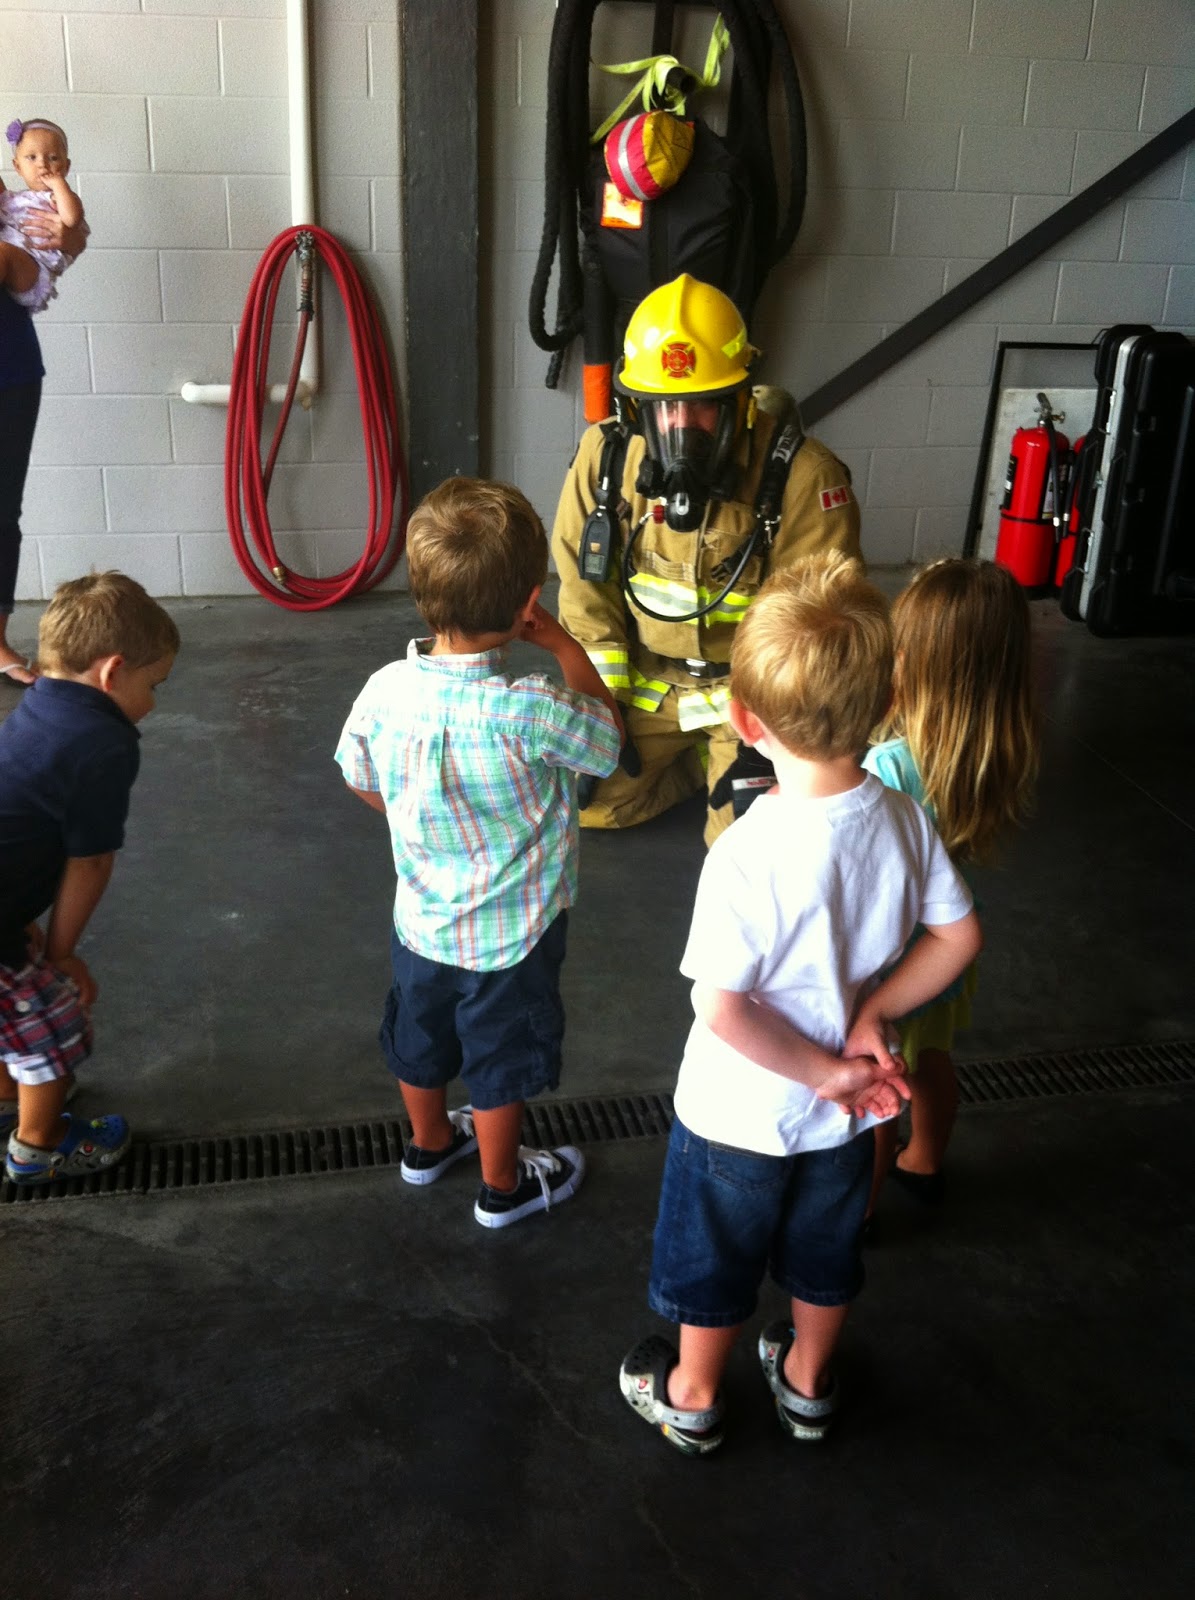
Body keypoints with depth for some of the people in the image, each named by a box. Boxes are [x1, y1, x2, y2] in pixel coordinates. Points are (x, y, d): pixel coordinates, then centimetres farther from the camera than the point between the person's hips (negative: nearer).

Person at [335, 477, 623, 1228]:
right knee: (502, 1062, 19)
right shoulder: (530, 710, -34)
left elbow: (362, 781, -1)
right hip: (512, 935, -4)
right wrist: (562, 643, -11)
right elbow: (608, 734, -14)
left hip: (422, 919, 4)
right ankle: (503, 1185, 41)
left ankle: (430, 1142, 53)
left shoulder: (385, 691, -20)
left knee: (422, 1037, 28)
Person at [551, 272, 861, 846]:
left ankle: (725, 756, 17)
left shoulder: (801, 475, -23)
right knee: (583, 801, -2)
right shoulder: (604, 456, -11)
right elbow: (585, 594, -3)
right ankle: (701, 754, 19)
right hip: (646, 680, 4)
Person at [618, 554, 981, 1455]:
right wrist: (870, 1015, -9)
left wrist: (824, 1069, -19)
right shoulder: (905, 819, -16)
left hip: (742, 1114, -4)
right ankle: (808, 1385, 52)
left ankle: (693, 1398, 45)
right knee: (825, 1250, 29)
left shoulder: (747, 853, -33)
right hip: (847, 1112, 5)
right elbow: (959, 937, -6)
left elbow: (722, 1009, -32)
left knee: (713, 1256, 22)